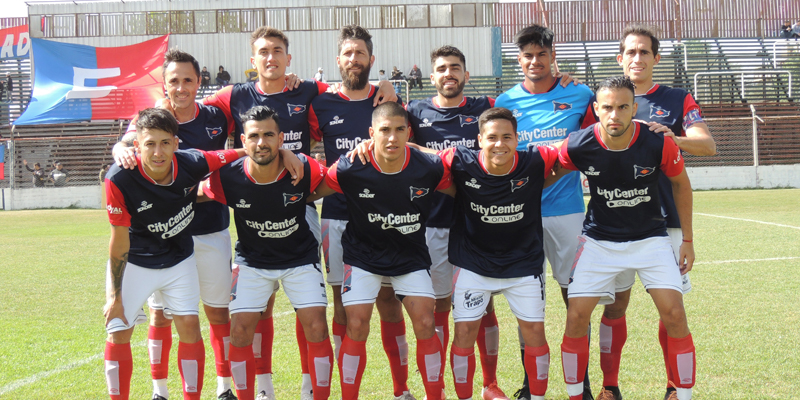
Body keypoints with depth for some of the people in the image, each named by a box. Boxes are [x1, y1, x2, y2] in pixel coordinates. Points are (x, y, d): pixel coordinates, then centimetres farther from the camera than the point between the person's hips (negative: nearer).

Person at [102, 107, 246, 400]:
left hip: (179, 260, 2)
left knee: (189, 325, -5)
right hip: (133, 263, -2)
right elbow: (120, 241, -19)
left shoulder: (192, 164, -23)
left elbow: (245, 153, -5)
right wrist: (114, 295, -14)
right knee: (118, 333, -5)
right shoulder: (119, 180, -28)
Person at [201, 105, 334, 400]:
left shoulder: (304, 170, -23)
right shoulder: (228, 178, -22)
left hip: (300, 257, -1)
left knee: (316, 328, -11)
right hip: (252, 260, 1)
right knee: (240, 330, -10)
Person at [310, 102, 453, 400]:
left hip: (411, 256, 1)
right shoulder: (350, 169, -21)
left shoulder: (429, 168, -19)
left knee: (425, 324, -8)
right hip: (363, 255, -1)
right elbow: (312, 191, -4)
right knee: (356, 327, -9)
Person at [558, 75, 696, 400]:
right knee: (576, 317, -8)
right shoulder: (578, 146, -18)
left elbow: (680, 184, 0)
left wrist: (687, 239, 4)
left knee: (674, 315, -13)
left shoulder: (658, 143, -19)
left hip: (650, 238, 0)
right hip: (599, 240, 1)